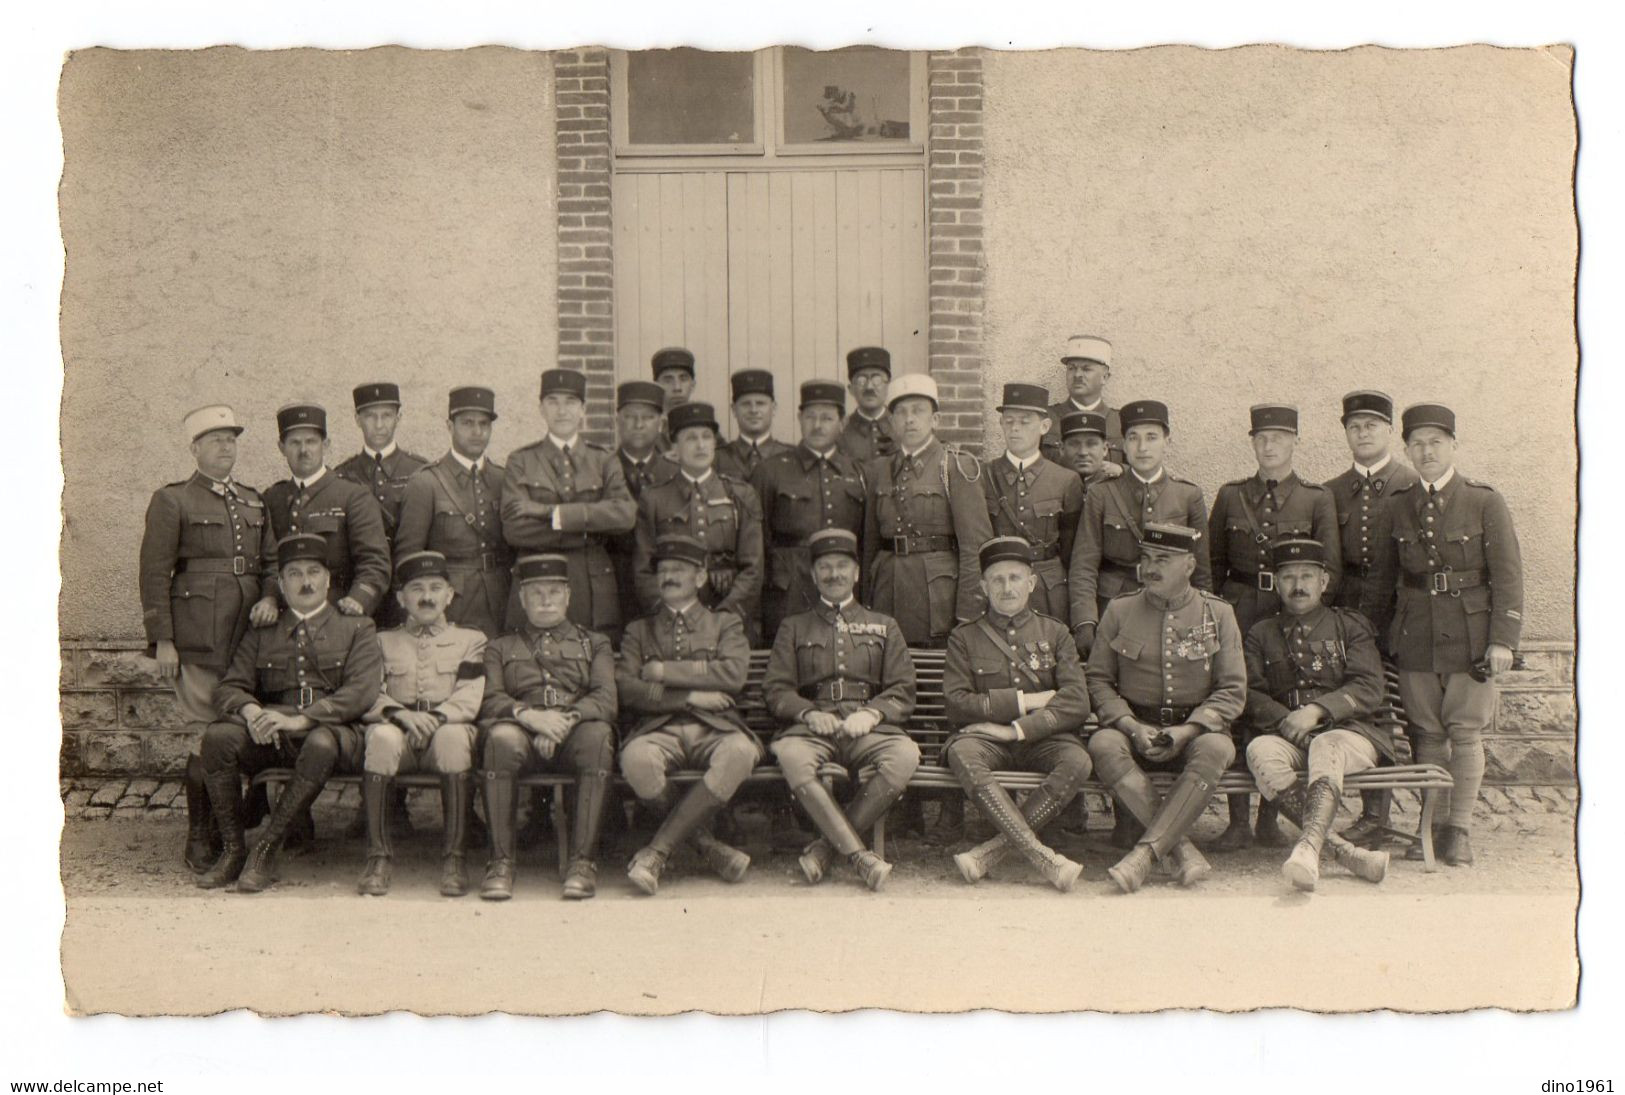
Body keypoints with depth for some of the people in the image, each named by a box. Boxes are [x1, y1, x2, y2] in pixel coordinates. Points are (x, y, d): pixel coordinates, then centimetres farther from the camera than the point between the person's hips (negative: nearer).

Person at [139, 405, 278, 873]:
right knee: (208, 737, -6)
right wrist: (162, 640, -8)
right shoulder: (171, 500, 3)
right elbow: (154, 573, -2)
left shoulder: (254, 502, 19)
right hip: (198, 639, -5)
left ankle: (230, 831, 16)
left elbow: (272, 561, 21)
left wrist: (270, 597, -1)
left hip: (248, 632, 5)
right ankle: (200, 839, 5)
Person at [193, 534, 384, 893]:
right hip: (271, 736, 3)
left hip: (332, 730, -3)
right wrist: (250, 711, -15)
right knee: (218, 736, -27)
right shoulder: (261, 632, 21)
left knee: (321, 744, -39)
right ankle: (233, 849, -15)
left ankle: (267, 848, -26)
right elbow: (229, 687, 11)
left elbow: (361, 692, -5)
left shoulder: (357, 627, 10)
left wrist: (300, 719, -19)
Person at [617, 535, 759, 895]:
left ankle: (656, 851, -27)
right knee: (635, 759, -36)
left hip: (716, 729, 0)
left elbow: (733, 675, -1)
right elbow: (626, 691, 5)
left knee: (740, 753, -36)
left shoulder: (725, 625, 20)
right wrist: (690, 696, -6)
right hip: (660, 730, 0)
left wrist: (664, 671, -2)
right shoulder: (639, 631, 22)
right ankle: (707, 844, -15)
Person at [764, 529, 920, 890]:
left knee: (905, 754, -34)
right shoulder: (794, 627, 23)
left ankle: (826, 848, -29)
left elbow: (903, 693, 14)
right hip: (812, 727, 0)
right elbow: (775, 690, 12)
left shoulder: (884, 627, 24)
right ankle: (860, 855, -39)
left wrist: (872, 713, -7)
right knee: (790, 755, -37)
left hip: (868, 728, 1)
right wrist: (809, 713, -9)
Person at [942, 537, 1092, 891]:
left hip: (1041, 739, 1)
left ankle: (991, 850, -31)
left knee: (1077, 761, -33)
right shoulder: (964, 637, 13)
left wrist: (1017, 729, -10)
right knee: (961, 754, -36)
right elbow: (956, 704, 1)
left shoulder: (1055, 632, 15)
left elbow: (1077, 704, 2)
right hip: (985, 737, -1)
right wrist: (1023, 701, -5)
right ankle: (1045, 858, -41)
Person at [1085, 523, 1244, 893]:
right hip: (1133, 727, 1)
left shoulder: (1218, 613, 3)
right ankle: (1181, 848, -33)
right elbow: (1098, 680, 5)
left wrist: (1187, 730, -15)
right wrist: (1132, 727, -13)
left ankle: (1146, 852, -37)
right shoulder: (1120, 610, 6)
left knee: (1215, 749, -35)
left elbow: (1233, 689, 1)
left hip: (1196, 728, -1)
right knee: (1103, 744, -32)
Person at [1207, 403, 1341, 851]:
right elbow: (1212, 564, 13)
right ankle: (1238, 821, 4)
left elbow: (1330, 570, 5)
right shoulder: (1230, 496, 10)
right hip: (1237, 612, 1)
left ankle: (1269, 818, 13)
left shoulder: (1317, 499, 6)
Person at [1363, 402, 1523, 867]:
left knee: (1465, 733, -1)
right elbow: (1381, 578, 15)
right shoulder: (1395, 507, 7)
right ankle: (1432, 825, 16)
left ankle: (1459, 830, 8)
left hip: (1470, 634, -3)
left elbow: (1508, 576, -3)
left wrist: (1503, 640, -10)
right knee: (1427, 735, 7)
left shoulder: (1485, 502, -1)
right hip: (1415, 633, 3)